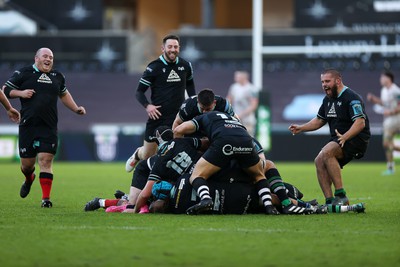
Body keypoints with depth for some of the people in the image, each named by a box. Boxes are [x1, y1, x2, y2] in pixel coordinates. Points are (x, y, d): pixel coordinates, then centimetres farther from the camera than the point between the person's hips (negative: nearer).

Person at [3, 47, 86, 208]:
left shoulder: (58, 77, 17)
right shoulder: (23, 74, 4)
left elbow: (64, 94, 33)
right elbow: (6, 90, 6)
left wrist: (76, 109, 24)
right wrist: (21, 93, -11)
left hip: (49, 128, 2)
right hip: (28, 126, -2)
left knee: (46, 160, -11)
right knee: (27, 163, 5)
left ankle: (46, 198, -9)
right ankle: (29, 179, 42)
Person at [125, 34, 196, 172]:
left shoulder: (185, 66, 4)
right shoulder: (154, 67, -7)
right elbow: (139, 91, -3)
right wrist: (147, 105, -20)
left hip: (178, 118, 2)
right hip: (157, 116, -2)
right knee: (147, 155, 9)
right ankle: (137, 155, 45)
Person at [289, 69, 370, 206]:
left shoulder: (351, 98, -14)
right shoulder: (328, 99, 15)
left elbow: (360, 122, -25)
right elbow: (319, 120, 27)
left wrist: (345, 137, -39)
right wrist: (300, 128, 12)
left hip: (357, 138, -9)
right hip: (338, 140, 9)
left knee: (326, 153, -29)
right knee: (319, 162, -9)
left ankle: (341, 196, -27)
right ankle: (330, 201, -11)